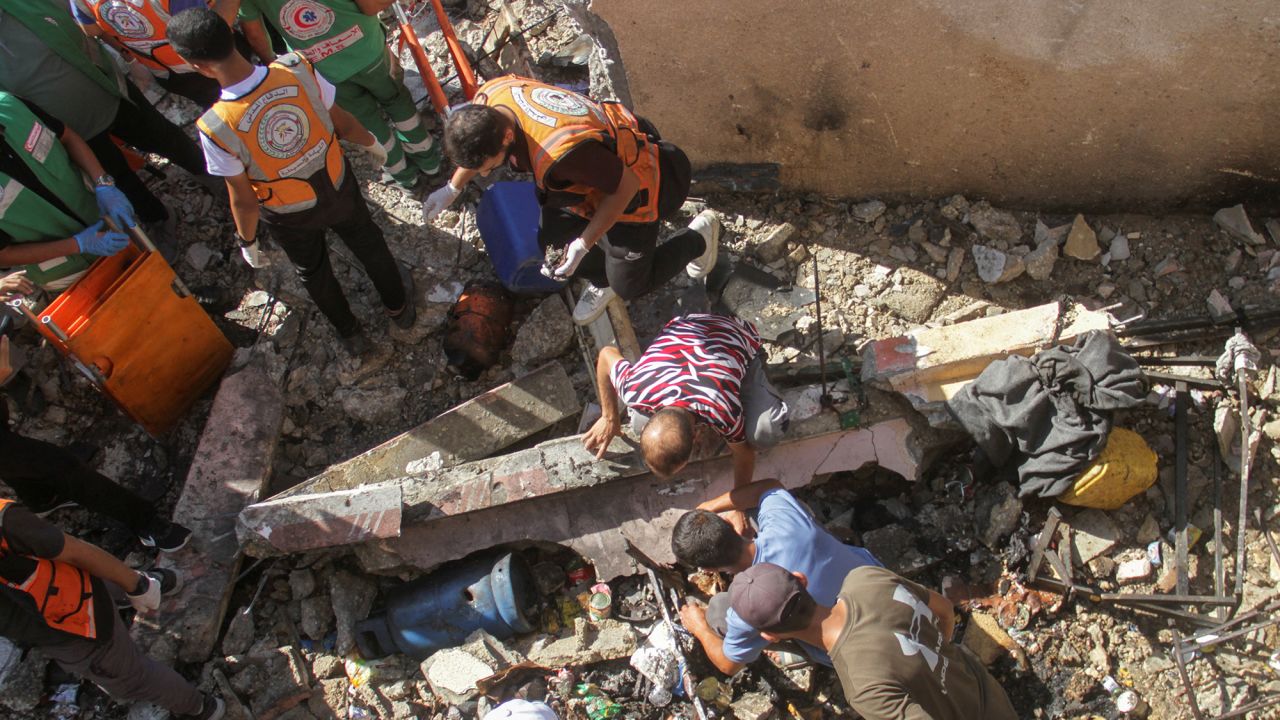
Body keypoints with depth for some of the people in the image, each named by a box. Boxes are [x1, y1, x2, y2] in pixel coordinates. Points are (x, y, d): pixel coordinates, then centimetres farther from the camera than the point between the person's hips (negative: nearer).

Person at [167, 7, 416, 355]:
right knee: (368, 243, 32)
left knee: (313, 270, 30)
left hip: (290, 216, -1)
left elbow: (244, 200, -20)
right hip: (337, 185, 2)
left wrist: (247, 240, 1)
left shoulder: (215, 128, -35)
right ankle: (399, 306, 57)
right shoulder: (297, 69, -30)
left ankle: (350, 334, 54)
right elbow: (341, 121, -12)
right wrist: (370, 142, 11)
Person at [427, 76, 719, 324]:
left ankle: (699, 237, 34)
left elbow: (625, 185, -30)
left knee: (629, 286, 11)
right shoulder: (487, 97, -23)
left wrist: (583, 244, -27)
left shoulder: (560, 152, -47)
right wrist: (452, 188, 3)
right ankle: (602, 278, 42)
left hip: (629, 187, -7)